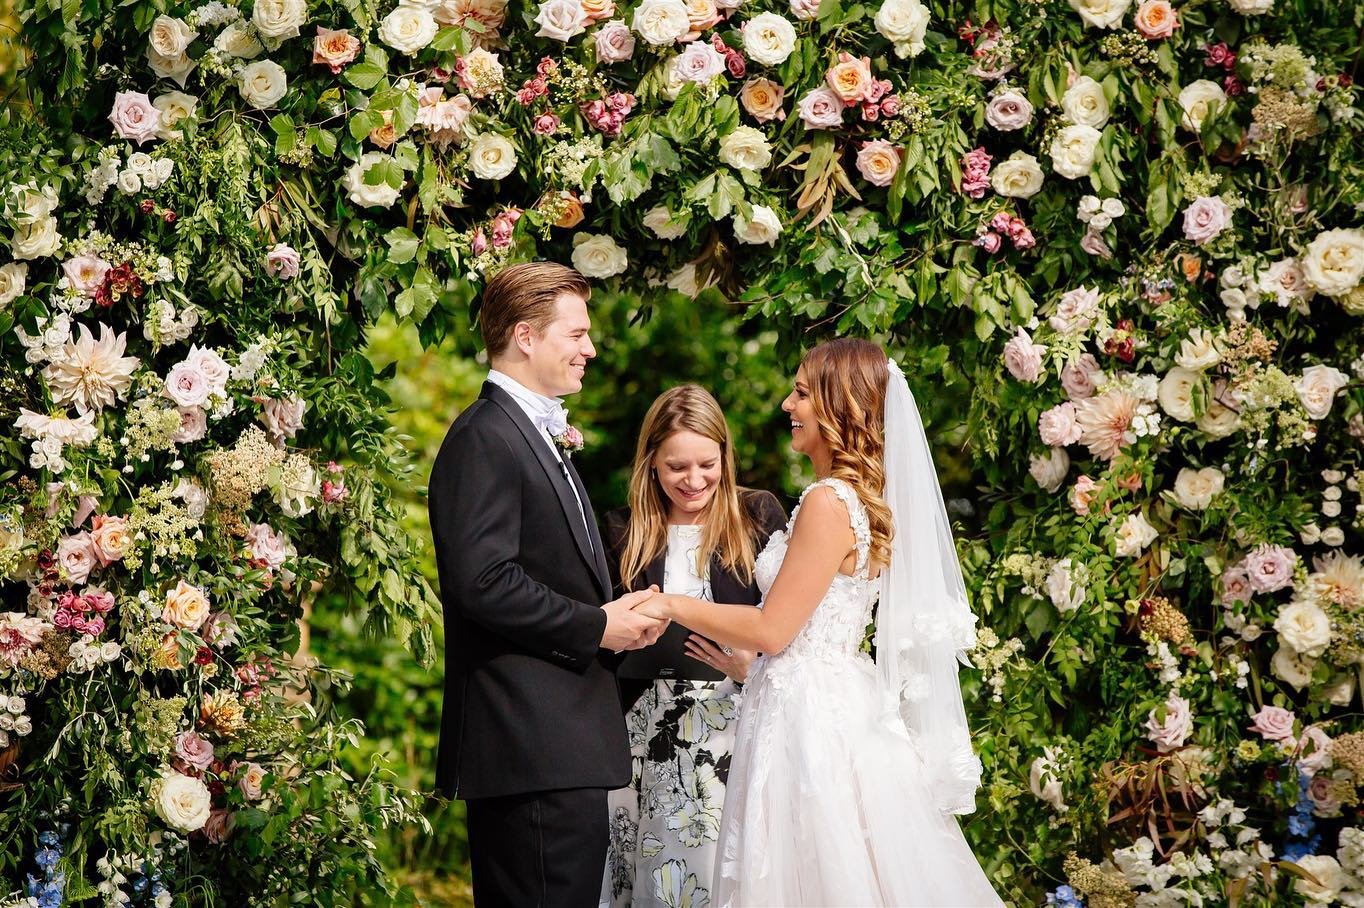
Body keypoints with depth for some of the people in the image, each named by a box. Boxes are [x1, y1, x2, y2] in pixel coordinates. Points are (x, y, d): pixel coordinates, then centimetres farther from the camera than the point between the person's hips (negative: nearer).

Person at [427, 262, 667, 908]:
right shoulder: (484, 438, -11)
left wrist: (621, 615, 8)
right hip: (534, 747, -11)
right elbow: (482, 580, -21)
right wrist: (597, 627, -13)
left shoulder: (541, 438, 23)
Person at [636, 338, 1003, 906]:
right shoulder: (868, 499, 11)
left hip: (806, 718, -9)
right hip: (843, 705, 9)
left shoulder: (829, 502, -17)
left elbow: (772, 630, -16)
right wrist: (739, 658, 25)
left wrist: (674, 607, -6)